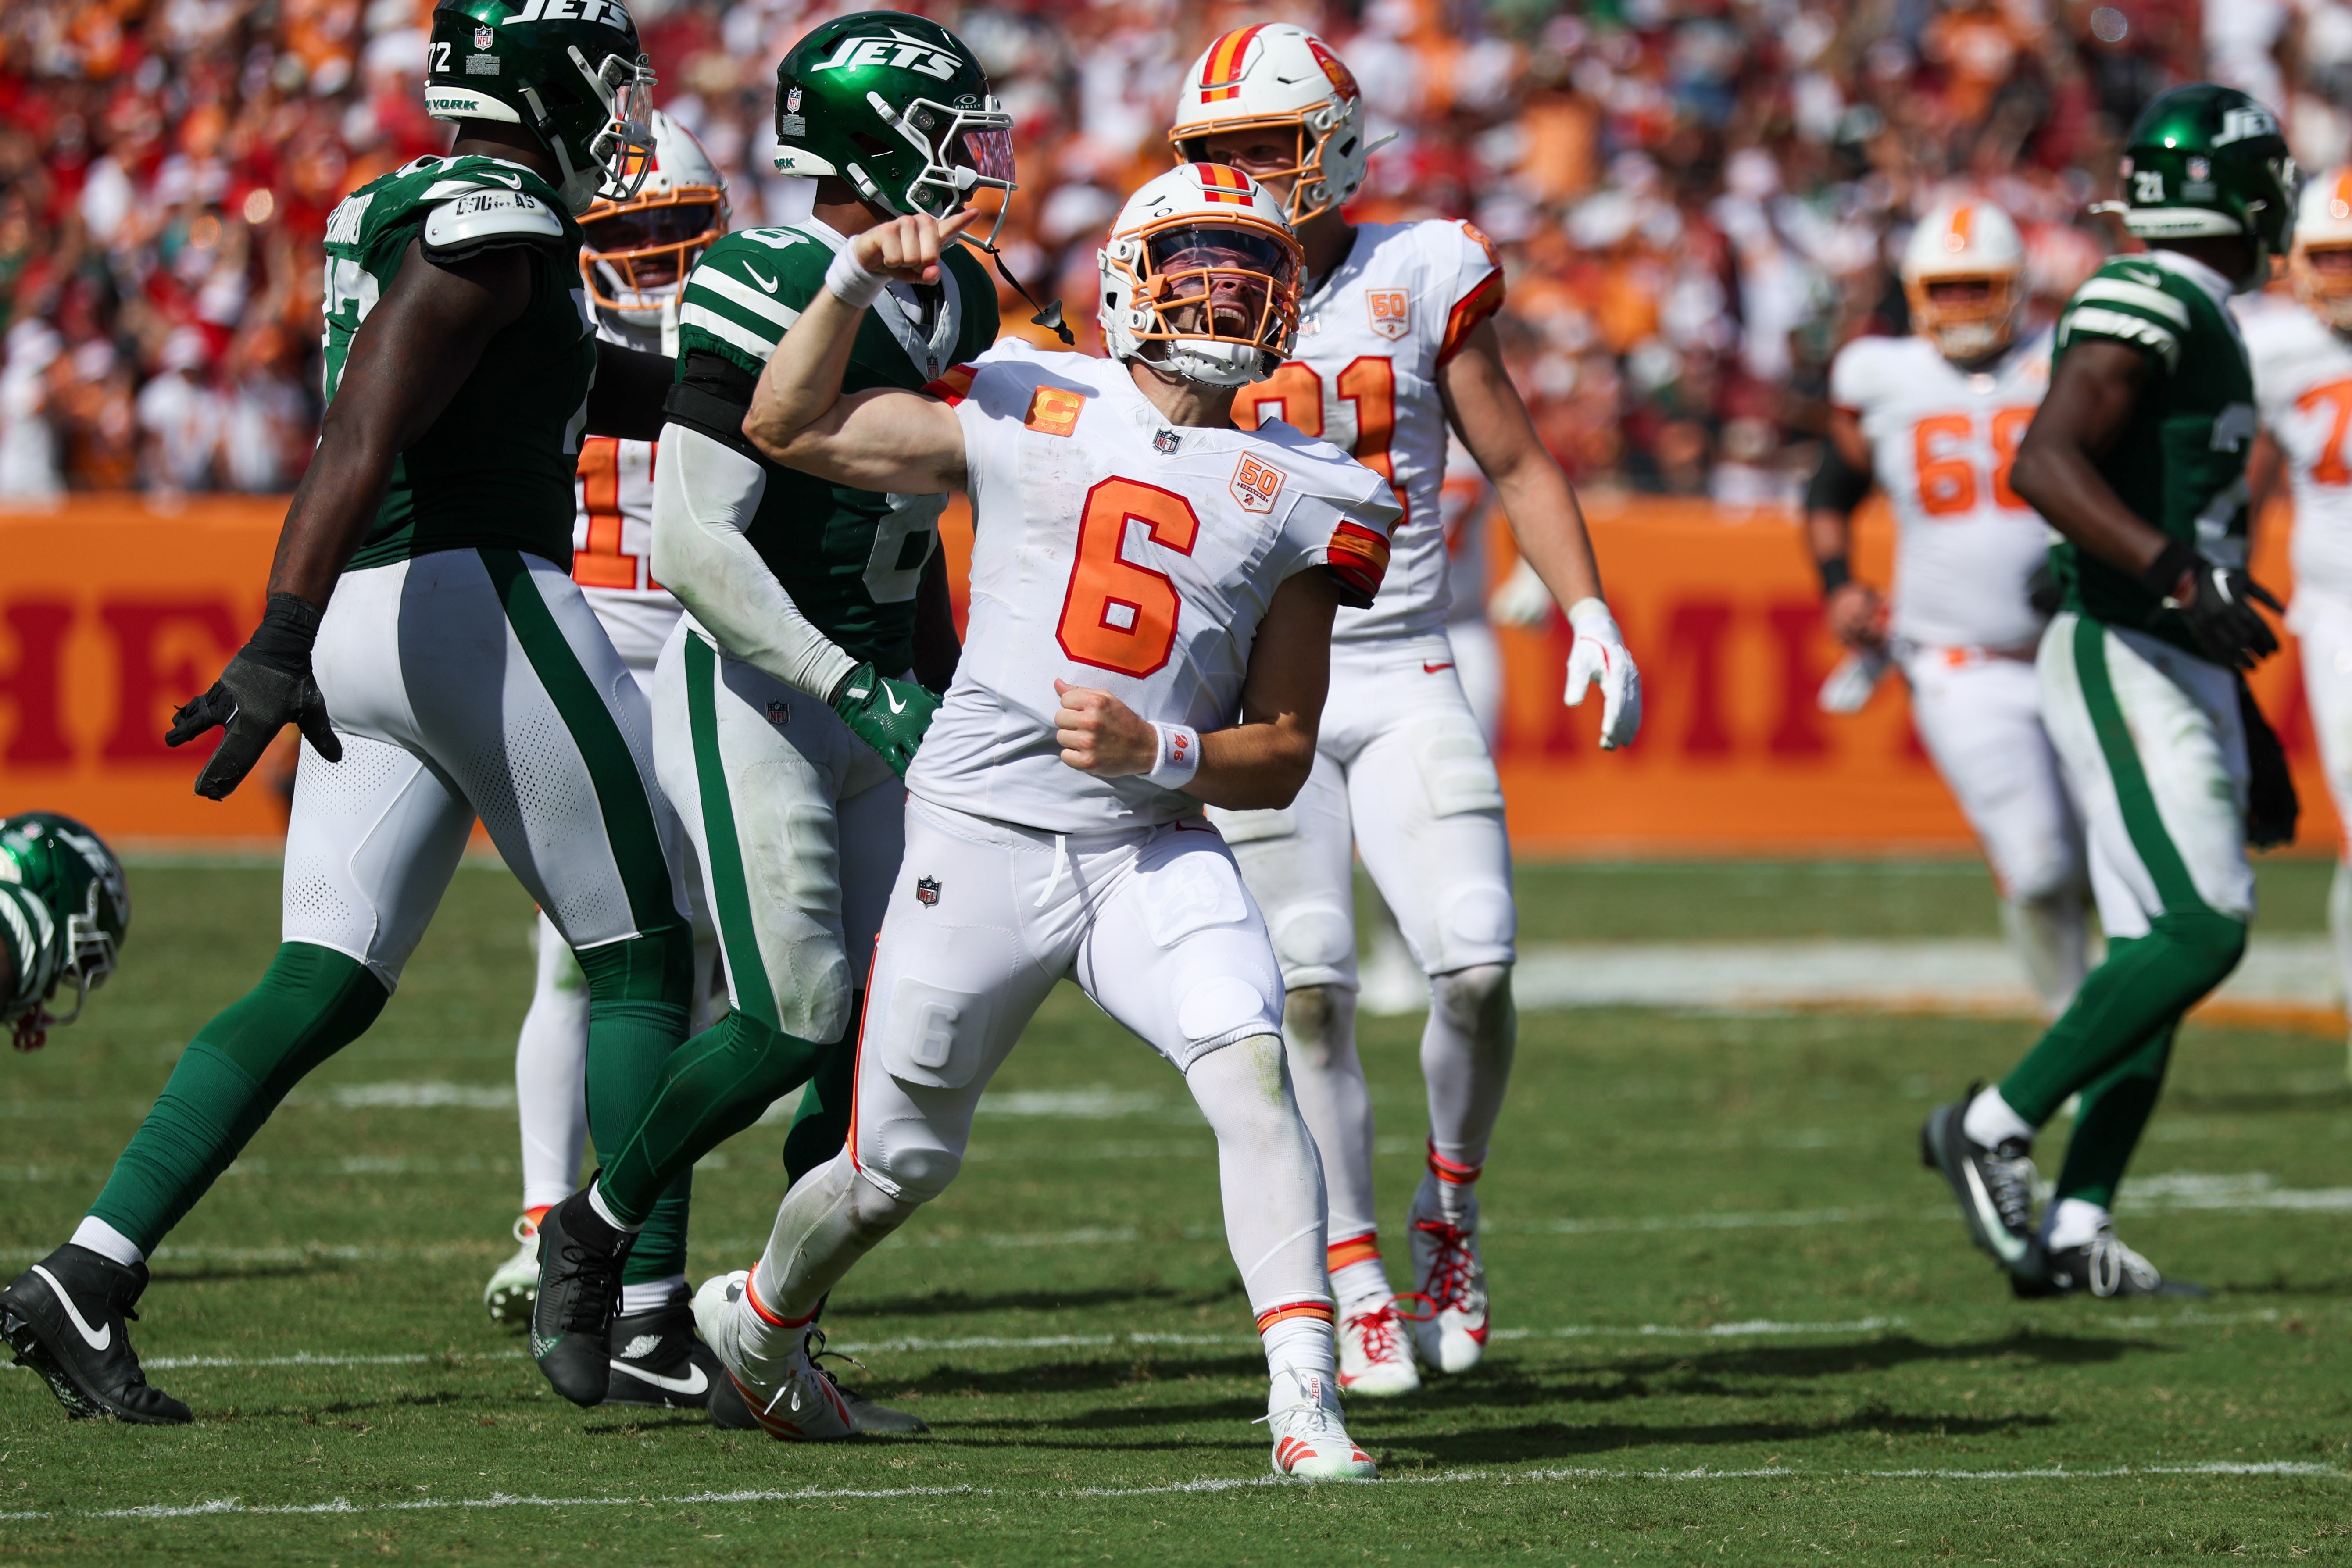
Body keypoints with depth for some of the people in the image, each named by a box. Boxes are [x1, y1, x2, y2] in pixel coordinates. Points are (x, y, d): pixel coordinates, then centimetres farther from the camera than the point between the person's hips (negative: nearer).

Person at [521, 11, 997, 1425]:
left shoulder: (948, 306, 8)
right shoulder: (769, 298, -19)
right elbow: (692, 541, -23)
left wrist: (949, 698, 24)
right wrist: (855, 687, -27)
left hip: (869, 700, 8)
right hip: (751, 690, -8)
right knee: (794, 1019, -12)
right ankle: (595, 1229, 10)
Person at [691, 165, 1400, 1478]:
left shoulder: (1297, 499, 6)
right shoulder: (1030, 410, 4)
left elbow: (1282, 757, 7)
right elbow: (790, 429, 10)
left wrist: (1160, 754, -13)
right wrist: (855, 283, -4)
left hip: (1158, 851, 1)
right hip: (986, 836, -1)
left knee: (1252, 1072, -24)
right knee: (902, 1164, 9)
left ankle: (1305, 1396, -27)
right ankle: (756, 1318, 39)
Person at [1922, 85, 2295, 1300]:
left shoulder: (2201, 324, 18)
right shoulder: (2146, 309, -13)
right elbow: (2046, 463, -26)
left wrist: (2245, 731, 25)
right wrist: (2179, 573, -34)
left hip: (2179, 669, 10)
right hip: (2123, 664, -10)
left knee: (2163, 951, 6)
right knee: (2199, 930, -16)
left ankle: (2072, 1231, 5)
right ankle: (1994, 1129, -8)